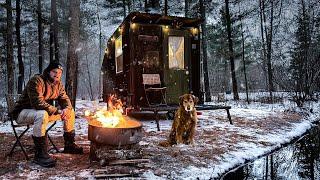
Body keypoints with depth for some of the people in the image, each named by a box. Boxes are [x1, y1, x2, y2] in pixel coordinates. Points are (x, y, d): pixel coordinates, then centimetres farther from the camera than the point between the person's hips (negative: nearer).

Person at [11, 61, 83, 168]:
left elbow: (64, 99, 3)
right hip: (23, 112, -8)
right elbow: (38, 103, -32)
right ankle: (40, 155, -34)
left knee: (70, 112, 2)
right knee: (42, 114, -41)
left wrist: (66, 108, -21)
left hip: (45, 111, 8)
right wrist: (57, 111, -32)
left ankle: (69, 145, 11)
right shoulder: (36, 81, -23)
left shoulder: (58, 84, 3)